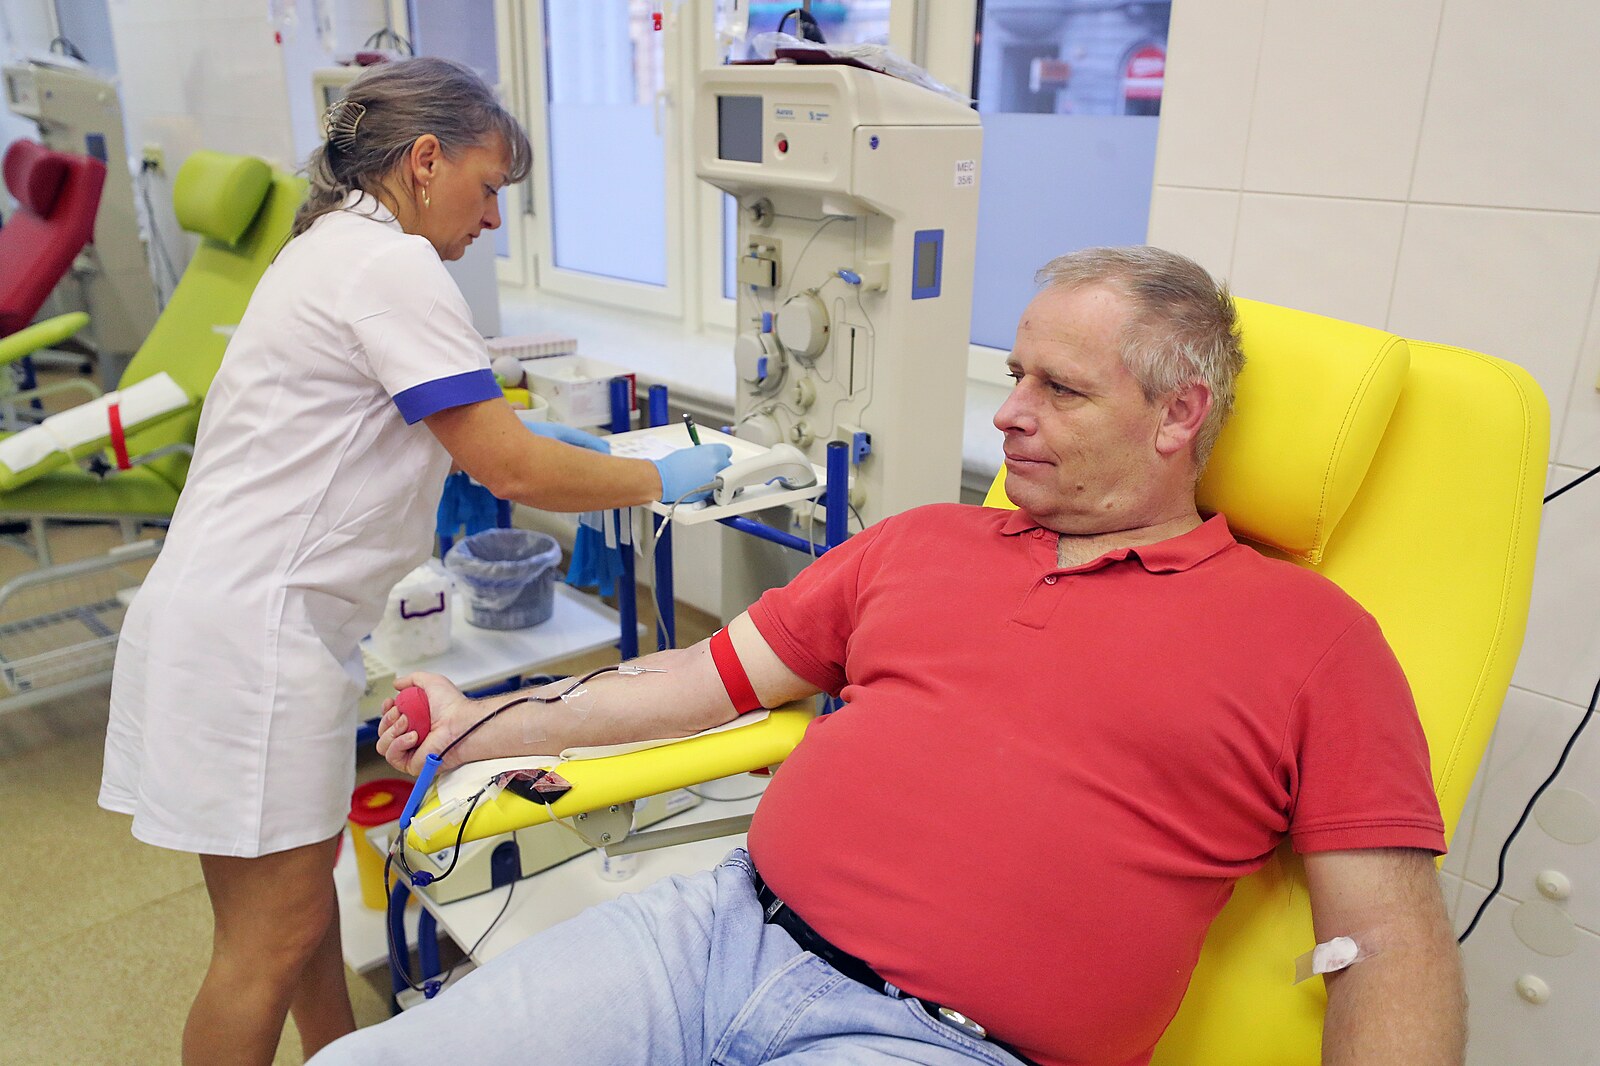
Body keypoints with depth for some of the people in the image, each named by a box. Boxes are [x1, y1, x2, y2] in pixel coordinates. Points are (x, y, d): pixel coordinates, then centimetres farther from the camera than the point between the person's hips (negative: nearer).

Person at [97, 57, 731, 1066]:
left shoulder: (332, 246, 17)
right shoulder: (391, 266, -15)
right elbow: (510, 471, -18)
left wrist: (534, 440, 18)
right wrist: (659, 478, -4)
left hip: (244, 615, 10)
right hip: (253, 632, -10)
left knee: (306, 872, 21)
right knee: (277, 936, 0)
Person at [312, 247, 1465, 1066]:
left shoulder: (1305, 631, 2)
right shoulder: (922, 541, 15)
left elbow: (1394, 940, 0)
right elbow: (718, 675, 18)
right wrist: (489, 727, 19)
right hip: (721, 922, 5)